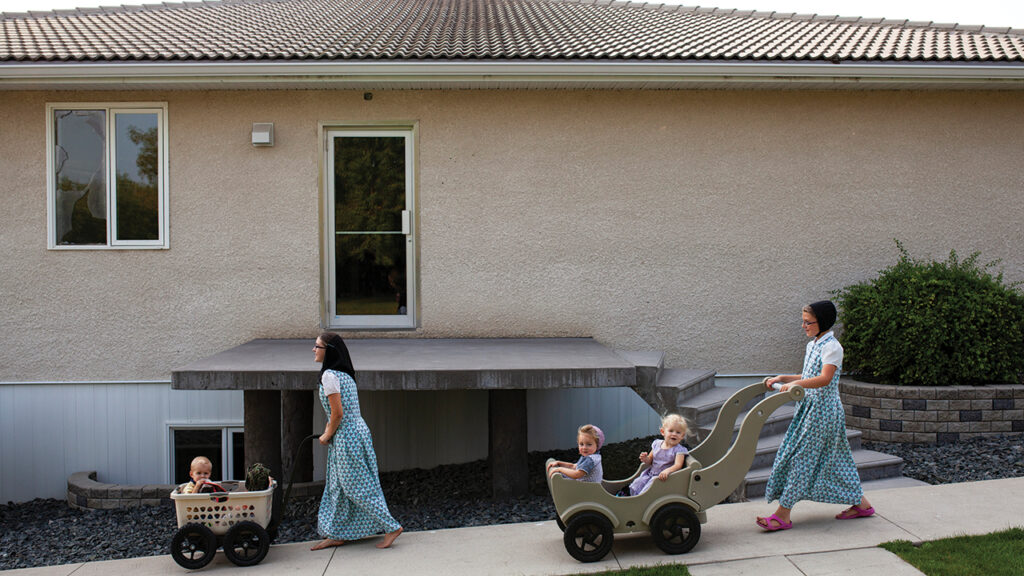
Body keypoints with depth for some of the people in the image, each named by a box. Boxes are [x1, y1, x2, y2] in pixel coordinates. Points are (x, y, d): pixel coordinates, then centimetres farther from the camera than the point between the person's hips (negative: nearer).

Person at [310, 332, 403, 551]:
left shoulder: (329, 376, -17)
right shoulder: (345, 374, 12)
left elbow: (338, 413, -20)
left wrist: (327, 436, -6)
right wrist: (329, 429, 13)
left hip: (347, 436, -10)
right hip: (356, 431, 10)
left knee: (357, 487, -2)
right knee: (338, 485, 15)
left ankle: (391, 526, 3)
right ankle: (336, 535, 22)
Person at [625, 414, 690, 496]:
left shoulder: (679, 450, -9)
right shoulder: (657, 444, 6)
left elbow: (678, 465, -22)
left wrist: (667, 471, -42)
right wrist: (645, 459, -9)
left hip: (663, 477, -6)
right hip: (651, 473, 6)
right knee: (636, 484, -7)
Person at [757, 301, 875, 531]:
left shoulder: (832, 347, -14)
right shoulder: (812, 345, 14)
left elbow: (824, 378, -25)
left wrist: (795, 383, -35)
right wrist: (781, 378, 11)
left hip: (823, 409, -9)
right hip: (810, 406, 9)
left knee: (801, 457, -9)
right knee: (831, 460, 12)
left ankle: (783, 514, -6)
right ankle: (861, 503, 22)